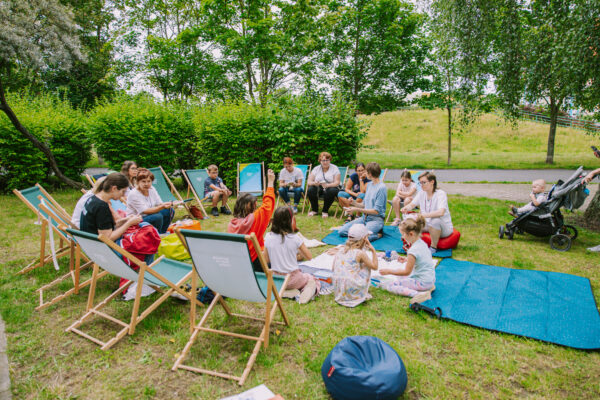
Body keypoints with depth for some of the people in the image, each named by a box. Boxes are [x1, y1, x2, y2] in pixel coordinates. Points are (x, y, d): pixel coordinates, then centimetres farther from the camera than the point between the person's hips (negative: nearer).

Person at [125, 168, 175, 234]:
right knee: (158, 216, -31)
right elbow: (146, 211, -27)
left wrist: (167, 205, -27)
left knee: (170, 210, -7)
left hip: (149, 216, 8)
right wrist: (162, 206, -40)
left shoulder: (152, 189, 1)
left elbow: (160, 203, -2)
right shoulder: (133, 194, -20)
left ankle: (162, 233, 4)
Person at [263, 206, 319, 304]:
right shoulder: (295, 238, -17)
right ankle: (310, 289, -9)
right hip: (292, 280, -3)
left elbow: (266, 260, 1)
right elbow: (309, 257, -4)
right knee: (313, 280, 25)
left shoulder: (268, 238, -9)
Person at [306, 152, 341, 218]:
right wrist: (314, 183, -26)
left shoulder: (334, 168, 0)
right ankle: (314, 210, -9)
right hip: (318, 187, 2)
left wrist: (327, 185, -31)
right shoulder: (316, 168, 6)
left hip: (331, 187, -2)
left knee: (332, 191, -37)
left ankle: (325, 211, -16)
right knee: (310, 190, -29)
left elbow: (337, 182, -11)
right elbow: (309, 182, -1)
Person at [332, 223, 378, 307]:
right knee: (367, 267, 10)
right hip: (352, 292, -6)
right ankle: (362, 295, 14)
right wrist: (373, 250, 9)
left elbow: (334, 269, 13)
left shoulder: (340, 250, 7)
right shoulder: (360, 253, -10)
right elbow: (375, 266, 1)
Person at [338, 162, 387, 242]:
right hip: (364, 217, 8)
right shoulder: (369, 184, 13)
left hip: (376, 219, -8)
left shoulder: (381, 187, -13)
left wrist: (357, 209, -15)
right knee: (341, 231, -8)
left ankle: (378, 234, -4)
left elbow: (376, 211, -15)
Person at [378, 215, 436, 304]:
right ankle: (428, 287, 12)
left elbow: (407, 271, -17)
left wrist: (389, 271, -10)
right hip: (431, 279, 9)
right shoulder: (422, 243, 4)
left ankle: (417, 294, -22)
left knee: (389, 285, -10)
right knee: (400, 277, 28)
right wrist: (406, 259, 17)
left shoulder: (413, 250, -23)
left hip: (422, 282, -9)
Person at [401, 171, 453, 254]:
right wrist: (406, 208, -23)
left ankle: (433, 247, -17)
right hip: (428, 225, 6)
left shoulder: (441, 194, -19)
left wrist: (422, 215, -42)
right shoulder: (421, 193, 0)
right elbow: (412, 204, 2)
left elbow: (441, 212, -35)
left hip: (444, 228, -6)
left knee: (435, 220, -38)